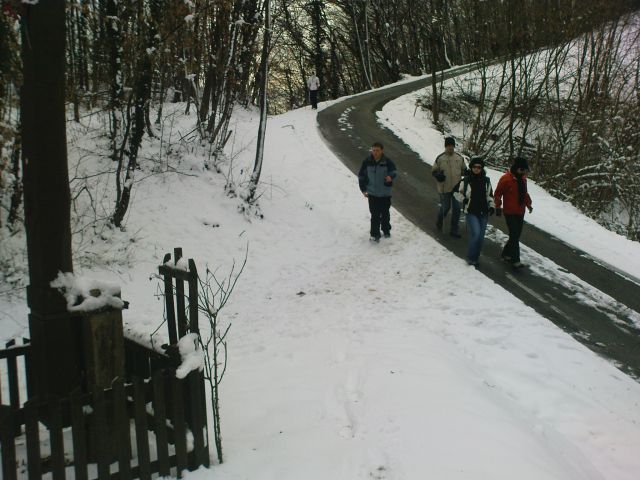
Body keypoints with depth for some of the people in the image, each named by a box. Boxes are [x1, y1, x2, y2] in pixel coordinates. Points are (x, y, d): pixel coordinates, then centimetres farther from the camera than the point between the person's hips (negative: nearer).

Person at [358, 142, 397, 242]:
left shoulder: (387, 162, -10)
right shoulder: (367, 162, -7)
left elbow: (393, 172, -16)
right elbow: (361, 176, 2)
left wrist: (390, 176, -41)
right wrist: (363, 189, 1)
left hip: (385, 193, 0)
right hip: (372, 193, 0)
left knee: (385, 213, 16)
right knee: (375, 215, -1)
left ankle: (386, 230, 36)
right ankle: (375, 234, 7)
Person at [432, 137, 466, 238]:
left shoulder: (459, 157, 4)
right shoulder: (440, 158, -7)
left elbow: (463, 169, 16)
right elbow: (433, 171, -1)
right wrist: (438, 175, -23)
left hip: (457, 188, 3)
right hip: (445, 188, -3)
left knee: (457, 208, 4)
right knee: (445, 207, 6)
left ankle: (454, 230, 15)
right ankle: (439, 223, 36)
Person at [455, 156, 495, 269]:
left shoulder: (486, 181, 3)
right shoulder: (466, 180, -6)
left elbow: (489, 196, 15)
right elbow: (457, 193, 6)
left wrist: (491, 206, -1)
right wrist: (463, 199, -13)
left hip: (483, 213, 4)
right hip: (471, 212, -4)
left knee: (480, 237, 7)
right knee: (476, 234, -18)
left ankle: (474, 259, 23)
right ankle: (471, 258, -1)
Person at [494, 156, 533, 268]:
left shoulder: (522, 179, 9)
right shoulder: (505, 179, -14)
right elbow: (497, 194, -9)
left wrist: (528, 204, 12)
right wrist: (498, 207, -14)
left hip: (520, 212, 7)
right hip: (510, 213, -7)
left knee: (516, 236, 11)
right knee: (514, 236, -10)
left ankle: (506, 254, 26)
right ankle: (515, 260, -7)